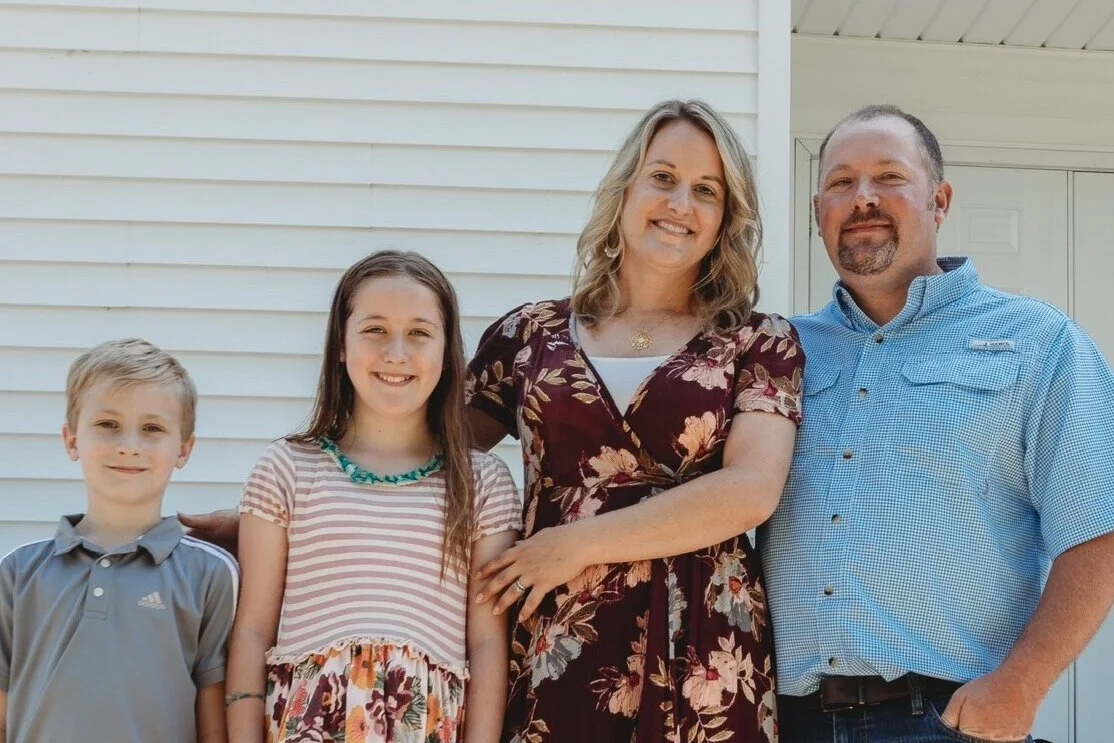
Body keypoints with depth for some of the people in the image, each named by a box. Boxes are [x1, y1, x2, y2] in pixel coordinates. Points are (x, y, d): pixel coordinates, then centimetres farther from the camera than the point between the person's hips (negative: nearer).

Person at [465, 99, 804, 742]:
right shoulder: (531, 336, 8)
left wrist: (577, 543, -11)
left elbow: (751, 491, -11)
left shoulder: (759, 343, 3)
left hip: (703, 660, -1)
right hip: (556, 651, 1)